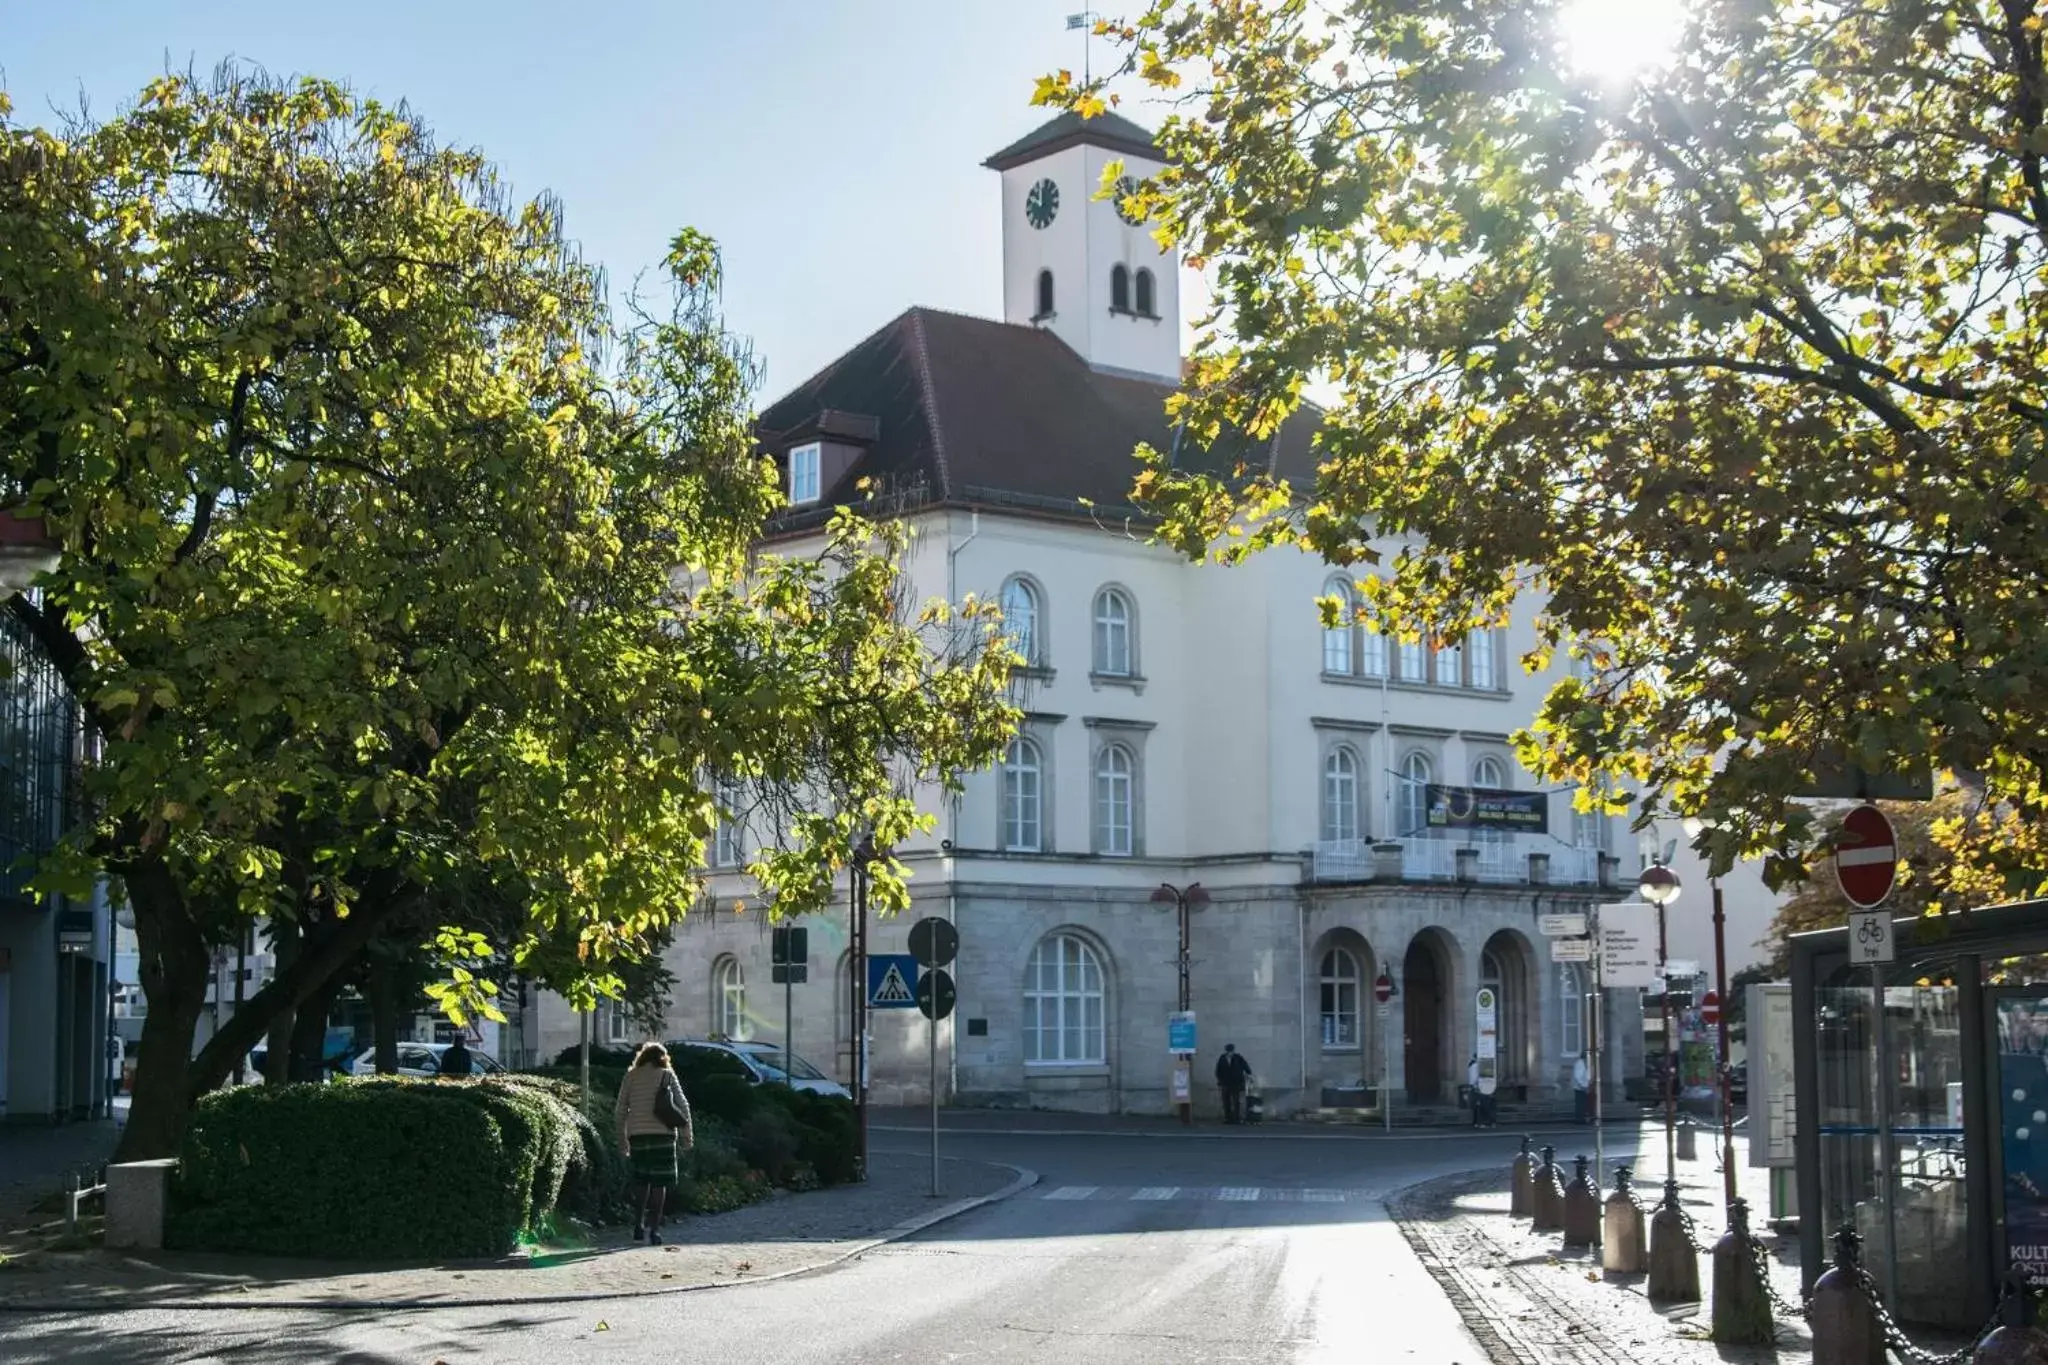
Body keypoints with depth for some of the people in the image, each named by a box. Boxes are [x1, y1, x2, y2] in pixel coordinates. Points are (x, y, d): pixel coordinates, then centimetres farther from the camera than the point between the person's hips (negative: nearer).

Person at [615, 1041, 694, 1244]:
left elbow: (620, 1111, 8)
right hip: (662, 1134, -2)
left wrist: (622, 1141, 13)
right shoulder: (666, 1075, 5)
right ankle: (653, 1228, -4)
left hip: (636, 1134, 2)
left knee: (642, 1181, 17)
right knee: (660, 1182, 2)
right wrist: (687, 1136, 4)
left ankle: (640, 1225, 8)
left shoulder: (631, 1076, 10)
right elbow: (682, 1105, 0)